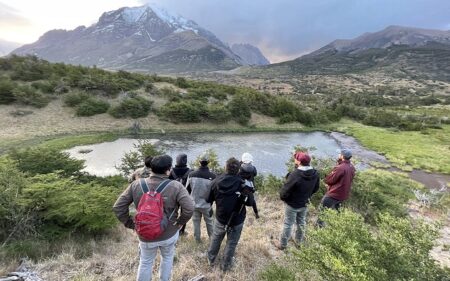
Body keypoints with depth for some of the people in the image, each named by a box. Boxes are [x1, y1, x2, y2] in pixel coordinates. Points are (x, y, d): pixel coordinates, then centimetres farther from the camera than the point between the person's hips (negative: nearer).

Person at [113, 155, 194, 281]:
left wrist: (131, 224, 2)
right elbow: (189, 208, -27)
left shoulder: (136, 185, -13)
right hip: (169, 234, -1)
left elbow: (118, 207, -8)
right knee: (167, 257, 28)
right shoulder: (176, 186, -21)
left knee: (145, 263, 27)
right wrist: (179, 223, -10)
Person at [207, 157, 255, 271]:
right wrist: (248, 190, -1)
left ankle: (211, 259, 45)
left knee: (215, 239, 25)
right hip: (236, 221, -2)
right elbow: (250, 202, -15)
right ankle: (226, 265, 35)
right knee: (231, 243, 18)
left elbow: (209, 200, -3)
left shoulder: (216, 181, -13)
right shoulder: (242, 184, -23)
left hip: (220, 219, 3)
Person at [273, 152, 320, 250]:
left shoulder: (295, 175, -34)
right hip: (304, 203, 6)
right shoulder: (315, 173, -11)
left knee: (288, 224, 11)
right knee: (301, 222, 25)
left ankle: (282, 244, 28)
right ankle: (299, 241, 46)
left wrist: (282, 197, -5)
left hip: (292, 204, -6)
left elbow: (285, 190, -26)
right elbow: (316, 188, 4)